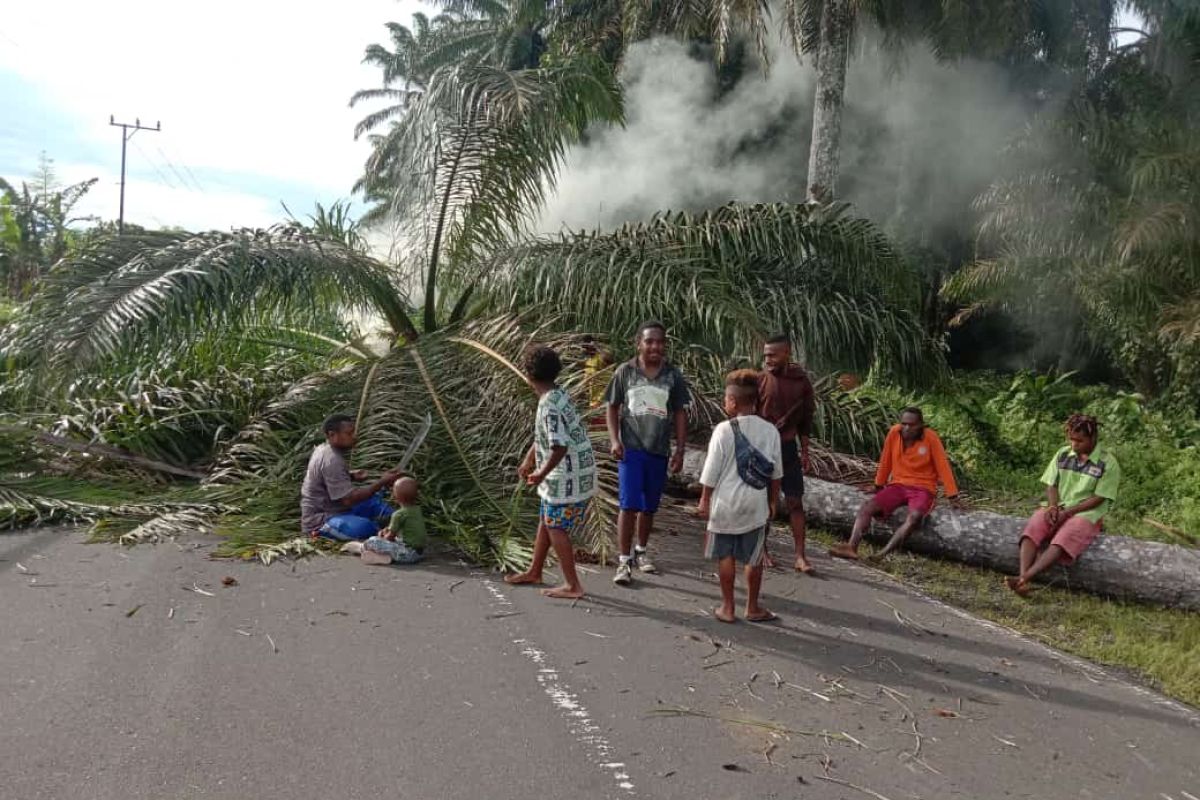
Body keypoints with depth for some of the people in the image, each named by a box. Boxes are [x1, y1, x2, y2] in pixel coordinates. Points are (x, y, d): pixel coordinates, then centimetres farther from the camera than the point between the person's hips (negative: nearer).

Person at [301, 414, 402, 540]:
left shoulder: (323, 449, 5)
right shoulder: (331, 460, -24)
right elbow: (349, 499, -27)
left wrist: (351, 476, 5)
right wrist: (382, 482, -24)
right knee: (367, 528, -34)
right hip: (319, 521, -11)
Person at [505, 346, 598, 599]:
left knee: (556, 528, 0)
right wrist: (528, 459, 24)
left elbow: (560, 446, -28)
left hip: (568, 476, -10)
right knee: (545, 521, 20)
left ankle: (572, 585, 8)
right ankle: (534, 572, 35)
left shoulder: (549, 406, -23)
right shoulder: (559, 394, 7)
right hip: (570, 474, 10)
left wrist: (542, 474, -17)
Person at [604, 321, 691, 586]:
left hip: (659, 451, 2)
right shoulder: (625, 372, -3)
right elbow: (613, 407, 4)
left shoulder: (673, 375, 1)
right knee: (628, 505, -8)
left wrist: (679, 450, 2)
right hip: (631, 448, -2)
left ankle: (641, 551, 33)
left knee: (649, 507, 14)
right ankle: (624, 561, 0)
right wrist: (614, 440, -7)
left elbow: (680, 414, 5)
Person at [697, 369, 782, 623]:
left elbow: (711, 471, -9)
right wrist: (773, 501, 17)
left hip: (726, 502, -3)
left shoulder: (724, 430, -12)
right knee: (754, 557, 12)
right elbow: (776, 473, 6)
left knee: (725, 556, 9)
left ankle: (727, 608, 15)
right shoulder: (770, 431, -1)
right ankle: (753, 608, 22)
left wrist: (704, 500, 2)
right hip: (756, 504, 3)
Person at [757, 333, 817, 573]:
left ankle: (800, 556, 8)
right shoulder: (759, 380, -8)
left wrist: (804, 451, 8)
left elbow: (806, 419, 8)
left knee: (795, 501, 2)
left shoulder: (801, 380, 0)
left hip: (788, 448, 2)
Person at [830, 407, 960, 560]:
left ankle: (883, 554, -42)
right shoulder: (894, 432, -3)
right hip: (898, 485, 4)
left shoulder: (930, 437, -11)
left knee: (915, 516, -35)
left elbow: (942, 466, -8)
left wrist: (953, 497, -6)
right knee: (867, 507, -19)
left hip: (923, 489, -4)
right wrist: (878, 486, 17)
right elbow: (885, 462, 8)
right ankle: (851, 548, -36)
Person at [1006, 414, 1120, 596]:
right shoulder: (1063, 454, 8)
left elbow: (1099, 498, -8)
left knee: (1062, 541, -35)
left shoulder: (1108, 462, -6)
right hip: (1057, 509, 4)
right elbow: (1051, 485, 9)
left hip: (1086, 513, -4)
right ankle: (1023, 579, -42)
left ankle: (1024, 578, -47)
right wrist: (1053, 507, -11)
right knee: (1032, 530, -28)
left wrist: (1067, 512, -15)